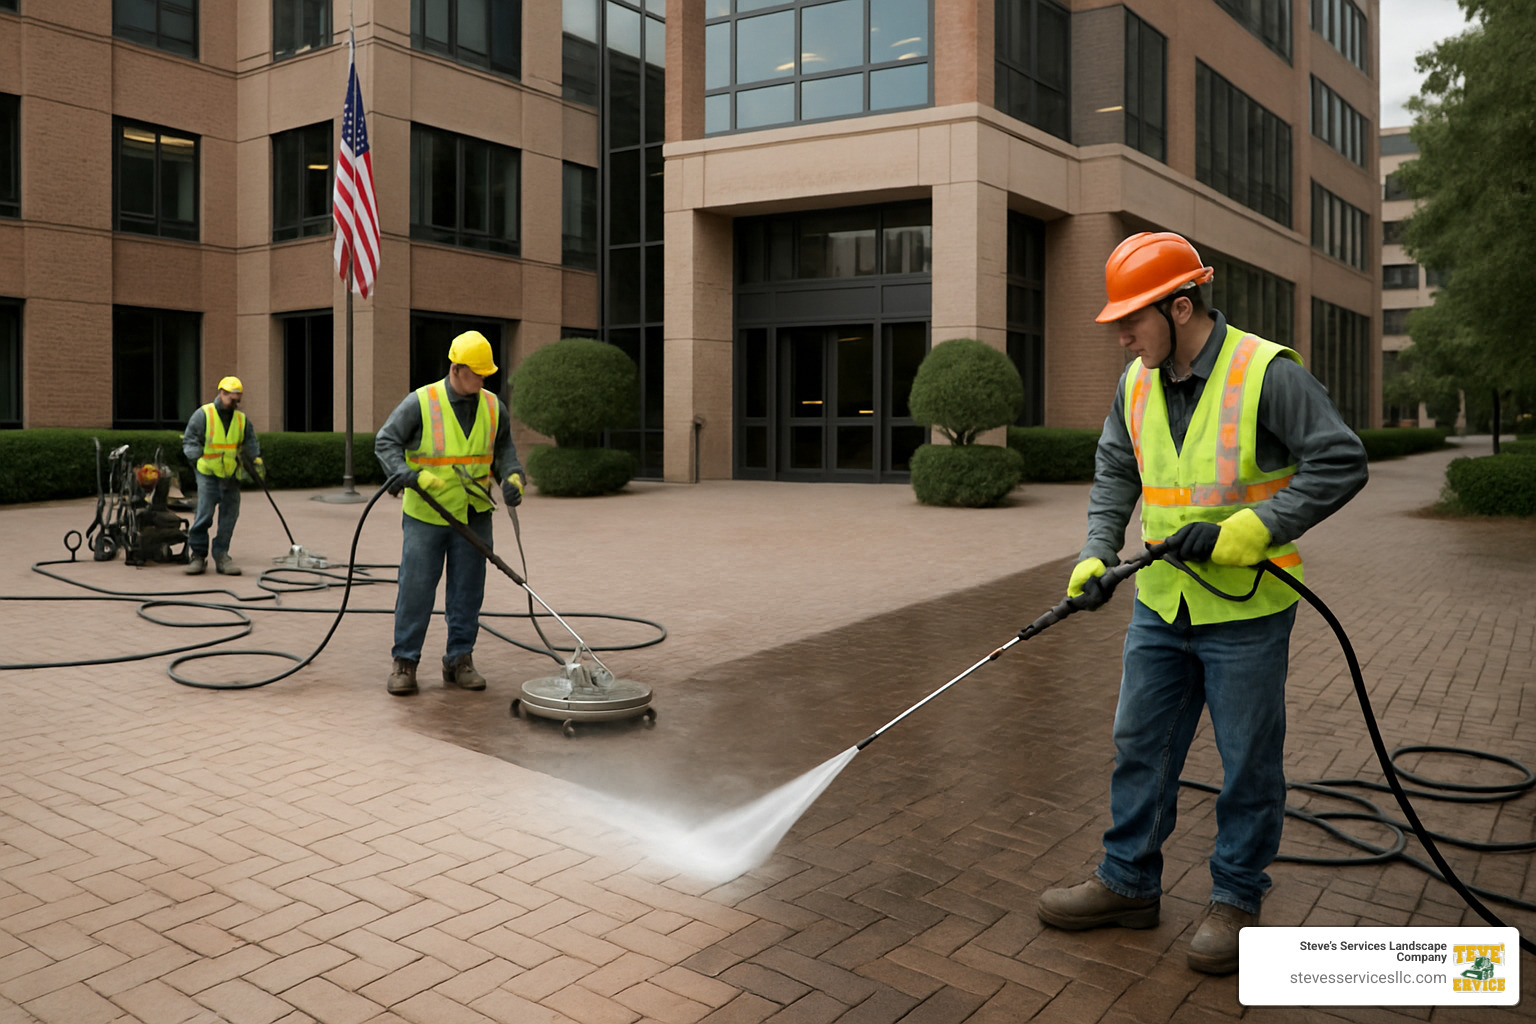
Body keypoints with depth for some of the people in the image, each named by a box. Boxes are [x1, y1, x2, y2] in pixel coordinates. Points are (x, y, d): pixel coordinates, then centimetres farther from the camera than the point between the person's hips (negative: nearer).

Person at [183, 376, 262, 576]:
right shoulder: (203, 414, -1)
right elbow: (190, 441, -1)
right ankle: (198, 555, -2)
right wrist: (197, 457, -16)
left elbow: (250, 442, 19)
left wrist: (256, 458, 3)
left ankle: (221, 555, 11)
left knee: (229, 517, 3)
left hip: (231, 477, 5)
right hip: (208, 475, -4)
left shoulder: (241, 419, 13)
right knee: (203, 515, -10)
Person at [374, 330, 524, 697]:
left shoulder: (493, 406, 6)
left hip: (474, 517, 4)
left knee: (468, 590, 7)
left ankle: (460, 660, 18)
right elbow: (386, 441, -6)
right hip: (425, 515, -4)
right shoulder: (421, 402, -7)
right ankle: (405, 662, 11)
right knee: (416, 588, 0)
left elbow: (505, 449, 15)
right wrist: (402, 472, -23)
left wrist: (512, 477, -4)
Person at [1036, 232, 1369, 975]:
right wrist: (1096, 555, -3)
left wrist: (1246, 531, -22)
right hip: (1161, 606, 6)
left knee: (1247, 762, 8)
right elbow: (1114, 474, 11)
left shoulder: (1267, 373, -15)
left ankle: (1235, 900, 25)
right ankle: (1127, 883, 27)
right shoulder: (1137, 382, 5)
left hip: (1246, 611, -6)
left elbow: (1341, 463, -16)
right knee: (1140, 747, 13)